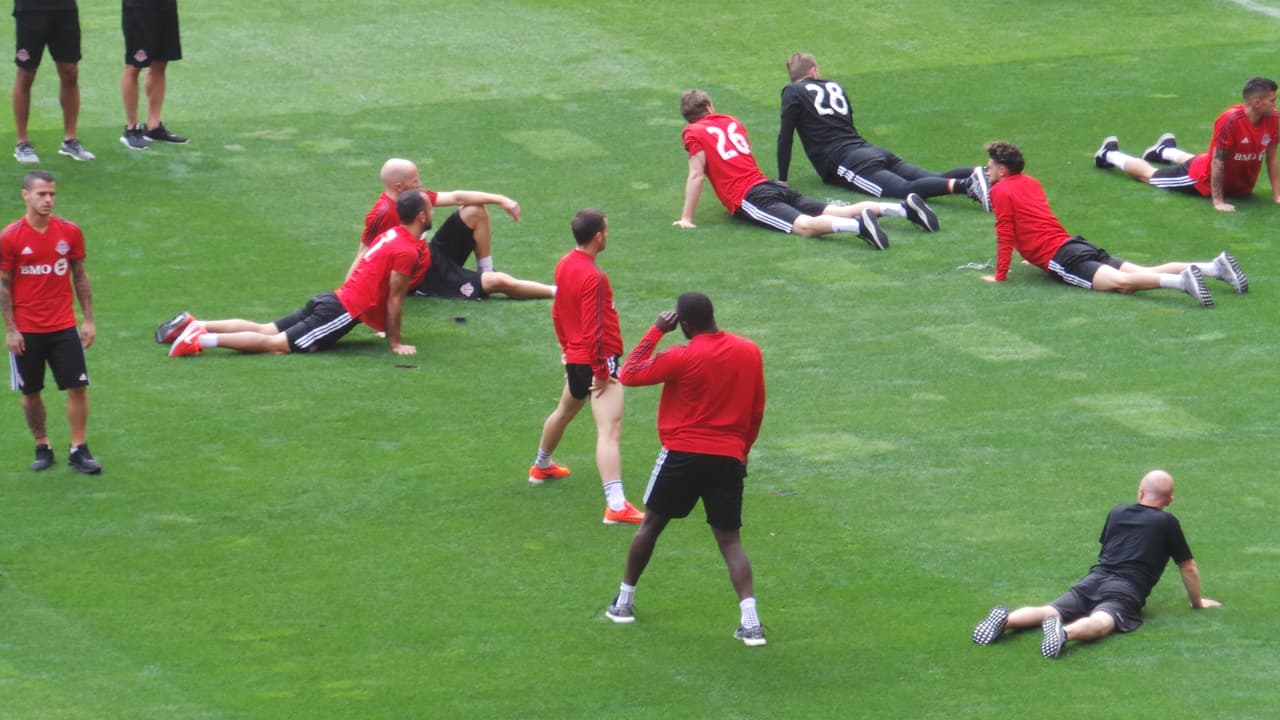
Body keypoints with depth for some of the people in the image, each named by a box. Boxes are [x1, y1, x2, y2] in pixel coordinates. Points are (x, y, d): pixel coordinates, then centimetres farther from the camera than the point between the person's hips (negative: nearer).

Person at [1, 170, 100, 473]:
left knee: (78, 387, -3)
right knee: (30, 392, 6)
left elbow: (80, 277, 7)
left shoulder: (69, 232, -1)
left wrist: (88, 320, 3)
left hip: (64, 327, 1)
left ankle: (78, 450, 5)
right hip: (26, 331, -1)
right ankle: (42, 448, 21)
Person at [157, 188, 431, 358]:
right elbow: (394, 299, -13)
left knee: (264, 330, 8)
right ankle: (203, 340, -25)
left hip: (335, 300, 9)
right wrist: (395, 343, -6)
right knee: (277, 344, -14)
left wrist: (388, 328, 29)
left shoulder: (391, 235, 16)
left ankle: (194, 325, 2)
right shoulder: (407, 252, -15)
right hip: (344, 312, -9)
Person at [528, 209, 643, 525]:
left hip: (574, 358, 10)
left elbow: (557, 313, 16)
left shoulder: (564, 265, 4)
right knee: (610, 430, -16)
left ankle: (541, 467, 57)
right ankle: (616, 506, -26)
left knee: (564, 412, 33)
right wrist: (602, 372, -18)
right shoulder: (593, 277, -24)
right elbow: (592, 330, -24)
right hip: (597, 360, -10)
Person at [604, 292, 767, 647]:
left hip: (683, 454, -3)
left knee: (651, 524, 17)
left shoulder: (682, 357, -13)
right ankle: (750, 621, -12)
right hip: (730, 458, 3)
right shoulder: (750, 352, 2)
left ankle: (624, 602, 26)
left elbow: (629, 375, -6)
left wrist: (655, 332, -1)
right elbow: (757, 411, 10)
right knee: (729, 539, 4)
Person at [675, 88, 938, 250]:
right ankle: (904, 207, -17)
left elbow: (696, 175, -3)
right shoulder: (731, 122, 26)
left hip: (749, 197, -7)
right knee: (837, 211, -3)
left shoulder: (694, 134, 5)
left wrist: (686, 218, 1)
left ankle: (860, 225, -56)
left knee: (805, 226, -30)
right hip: (770, 185, 7)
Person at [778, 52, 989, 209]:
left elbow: (785, 137, 6)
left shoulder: (793, 93, 10)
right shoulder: (834, 86, 28)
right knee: (935, 180, -3)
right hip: (873, 151, 7)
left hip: (847, 161, -7)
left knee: (905, 189, -29)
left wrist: (782, 179, 13)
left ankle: (962, 185, -52)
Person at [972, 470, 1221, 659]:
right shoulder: (1167, 523, 15)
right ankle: (1065, 632, -65)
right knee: (1101, 621, -32)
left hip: (1093, 581, 5)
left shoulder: (1117, 513, 29)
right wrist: (1197, 602, 39)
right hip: (1127, 590, -5)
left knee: (1050, 611, -10)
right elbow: (1188, 568, 22)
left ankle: (1006, 619, -40)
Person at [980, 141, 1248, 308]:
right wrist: (1035, 256, 49)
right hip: (1074, 243, 8)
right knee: (1146, 272, -2)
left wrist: (1000, 276, 2)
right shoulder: (1031, 183, 25)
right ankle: (1215, 266, -16)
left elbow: (1005, 235, -4)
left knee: (1121, 282, -28)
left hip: (1058, 256, -8)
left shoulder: (1000, 191, 0)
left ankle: (1182, 280, -51)